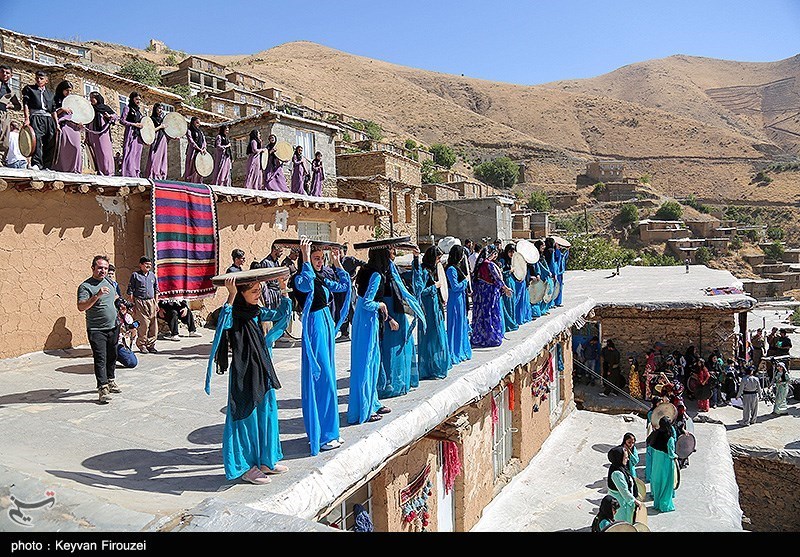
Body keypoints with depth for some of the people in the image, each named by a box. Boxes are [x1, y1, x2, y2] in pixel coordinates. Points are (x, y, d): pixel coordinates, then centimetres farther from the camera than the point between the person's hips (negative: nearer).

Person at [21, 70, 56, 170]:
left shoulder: (50, 93, 24)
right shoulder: (29, 89, 15)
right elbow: (25, 104, 6)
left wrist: (57, 123, 11)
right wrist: (27, 118, -8)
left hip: (49, 119, 4)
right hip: (36, 117, -3)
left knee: (50, 143, -4)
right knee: (37, 140, -20)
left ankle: (47, 166, -1)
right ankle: (36, 164, -26)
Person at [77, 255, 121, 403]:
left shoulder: (109, 282, 10)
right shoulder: (85, 286, -12)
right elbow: (81, 307, -25)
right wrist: (97, 295, -34)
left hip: (113, 327, 7)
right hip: (96, 330, -7)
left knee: (112, 357, 17)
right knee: (100, 359, -9)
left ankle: (111, 382, 31)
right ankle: (103, 389, -7)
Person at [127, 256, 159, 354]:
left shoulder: (153, 275, 14)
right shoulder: (135, 275, 1)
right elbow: (130, 291, 0)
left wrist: (156, 303, 14)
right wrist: (132, 304, -5)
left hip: (151, 302, 4)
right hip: (140, 302, -4)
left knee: (153, 325, -1)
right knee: (143, 325, -8)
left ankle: (151, 345, 9)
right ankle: (142, 345, 5)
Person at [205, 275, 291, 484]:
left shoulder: (256, 312, 8)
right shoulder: (234, 315, -14)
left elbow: (279, 314, 20)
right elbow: (223, 322, -37)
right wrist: (231, 295, -42)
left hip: (263, 371, 8)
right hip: (244, 374, -8)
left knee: (266, 415, 14)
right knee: (247, 417, 3)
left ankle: (265, 461, 29)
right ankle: (246, 467, 17)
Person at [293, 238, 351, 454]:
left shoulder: (322, 280, 13)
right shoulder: (300, 279, -11)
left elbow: (345, 286, 22)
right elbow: (306, 284, -36)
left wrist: (337, 263, 18)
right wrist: (305, 258, -34)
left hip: (327, 326, 9)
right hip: (315, 328, -9)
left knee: (328, 378, 14)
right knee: (320, 380, -6)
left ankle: (328, 431, 25)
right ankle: (321, 435, 3)